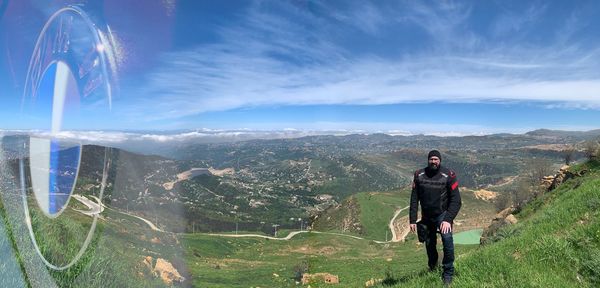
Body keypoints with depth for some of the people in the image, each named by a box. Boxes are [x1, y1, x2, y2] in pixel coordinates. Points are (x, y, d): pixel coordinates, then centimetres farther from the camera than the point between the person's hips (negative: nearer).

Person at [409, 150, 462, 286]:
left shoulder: (448, 175, -13)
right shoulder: (419, 175, -6)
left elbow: (456, 200, -13)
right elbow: (414, 199, -2)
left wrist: (448, 220, -22)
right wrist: (413, 220, -5)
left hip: (443, 214, -3)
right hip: (427, 216, 3)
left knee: (447, 239, -23)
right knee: (429, 245, 12)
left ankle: (448, 274, -4)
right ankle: (433, 270, 38)